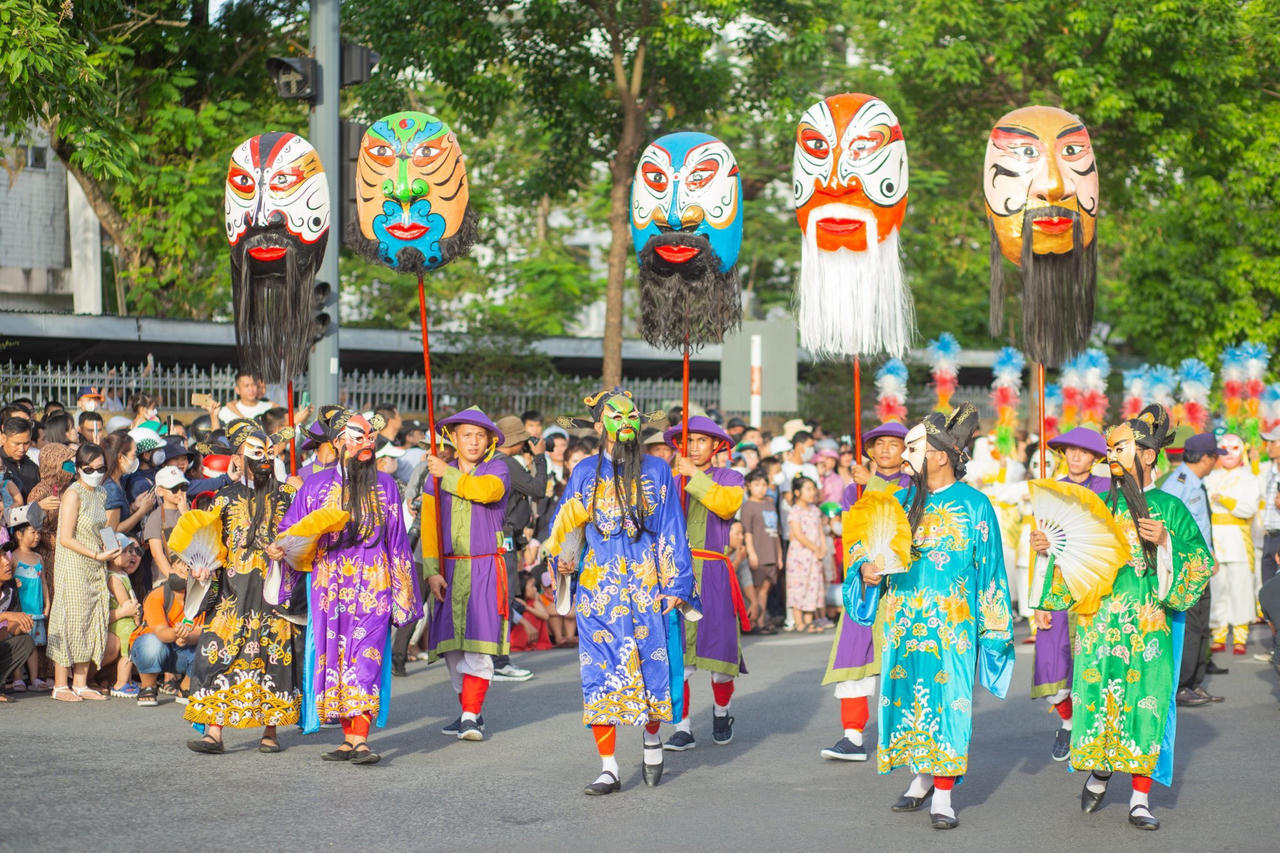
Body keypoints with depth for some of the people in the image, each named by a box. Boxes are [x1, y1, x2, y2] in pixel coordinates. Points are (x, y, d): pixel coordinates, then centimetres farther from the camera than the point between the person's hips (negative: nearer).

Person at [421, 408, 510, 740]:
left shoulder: (497, 469, 3)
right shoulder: (436, 475, 9)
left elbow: (485, 490, -22)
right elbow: (428, 526, 4)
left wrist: (448, 474, -13)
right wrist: (431, 571, -6)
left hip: (485, 569, -3)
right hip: (449, 571, 3)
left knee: (478, 644, -12)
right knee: (452, 647, 5)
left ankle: (471, 717, -13)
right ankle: (469, 711, 18)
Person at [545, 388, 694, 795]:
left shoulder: (656, 471, 7)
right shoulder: (585, 474, 8)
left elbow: (672, 530, 6)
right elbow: (563, 528, 14)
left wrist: (676, 585, -1)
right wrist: (564, 560, -7)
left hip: (648, 588, 0)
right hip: (598, 589, 0)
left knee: (652, 668, 0)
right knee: (600, 675, -4)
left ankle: (652, 738, 30)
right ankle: (608, 769, 2)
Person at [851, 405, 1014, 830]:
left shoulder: (974, 505, -3)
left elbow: (990, 570, -1)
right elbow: (863, 544, 14)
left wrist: (994, 625, -3)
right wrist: (866, 568, -8)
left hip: (951, 624, -4)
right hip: (903, 619, 4)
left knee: (947, 700, -5)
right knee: (907, 696, 7)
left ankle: (943, 795, 0)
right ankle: (922, 777, 25)